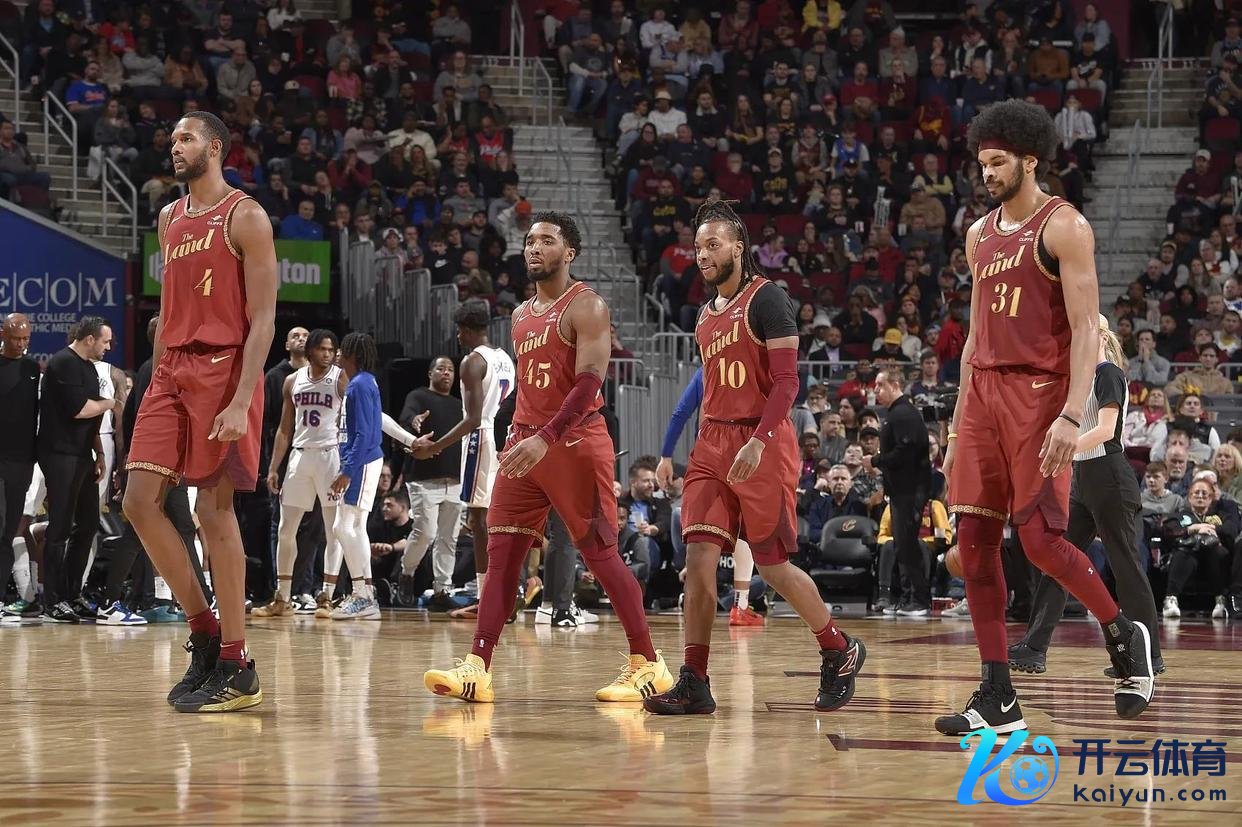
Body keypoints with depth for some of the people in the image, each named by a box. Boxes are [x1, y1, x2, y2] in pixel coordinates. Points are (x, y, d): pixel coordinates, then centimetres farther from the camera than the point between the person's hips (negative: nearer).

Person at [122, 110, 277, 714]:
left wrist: (241, 401, -20)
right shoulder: (170, 219, 17)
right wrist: (157, 382, 15)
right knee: (140, 502, -2)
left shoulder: (245, 217, -6)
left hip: (223, 369, -7)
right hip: (172, 370, 7)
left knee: (214, 510, -7)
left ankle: (236, 667, -1)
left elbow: (263, 318, -11)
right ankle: (204, 631, 10)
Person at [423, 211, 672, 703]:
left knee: (601, 553, -5)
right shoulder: (522, 315, 17)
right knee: (501, 556, -1)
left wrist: (546, 439, -28)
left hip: (575, 441, -8)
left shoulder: (585, 307, -8)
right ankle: (477, 669, -5)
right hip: (526, 441, 8)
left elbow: (589, 382, -19)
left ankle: (647, 665, 4)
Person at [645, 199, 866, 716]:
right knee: (698, 559, -6)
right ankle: (694, 686, -6)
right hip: (713, 442, 7)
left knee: (773, 566, -1)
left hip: (762, 445, -7)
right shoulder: (707, 314, 16)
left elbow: (786, 382, -15)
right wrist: (683, 452, 20)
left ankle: (840, 652, 21)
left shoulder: (766, 299, -8)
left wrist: (758, 442, -25)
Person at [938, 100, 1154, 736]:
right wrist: (958, 424, 17)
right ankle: (997, 698, 3)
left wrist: (1071, 416, -22)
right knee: (973, 540, 0)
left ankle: (1125, 634, 13)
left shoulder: (1062, 226, -5)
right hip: (983, 391, 7)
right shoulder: (980, 235, 17)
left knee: (1040, 537, -13)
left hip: (1040, 393, -7)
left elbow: (1086, 331, -12)